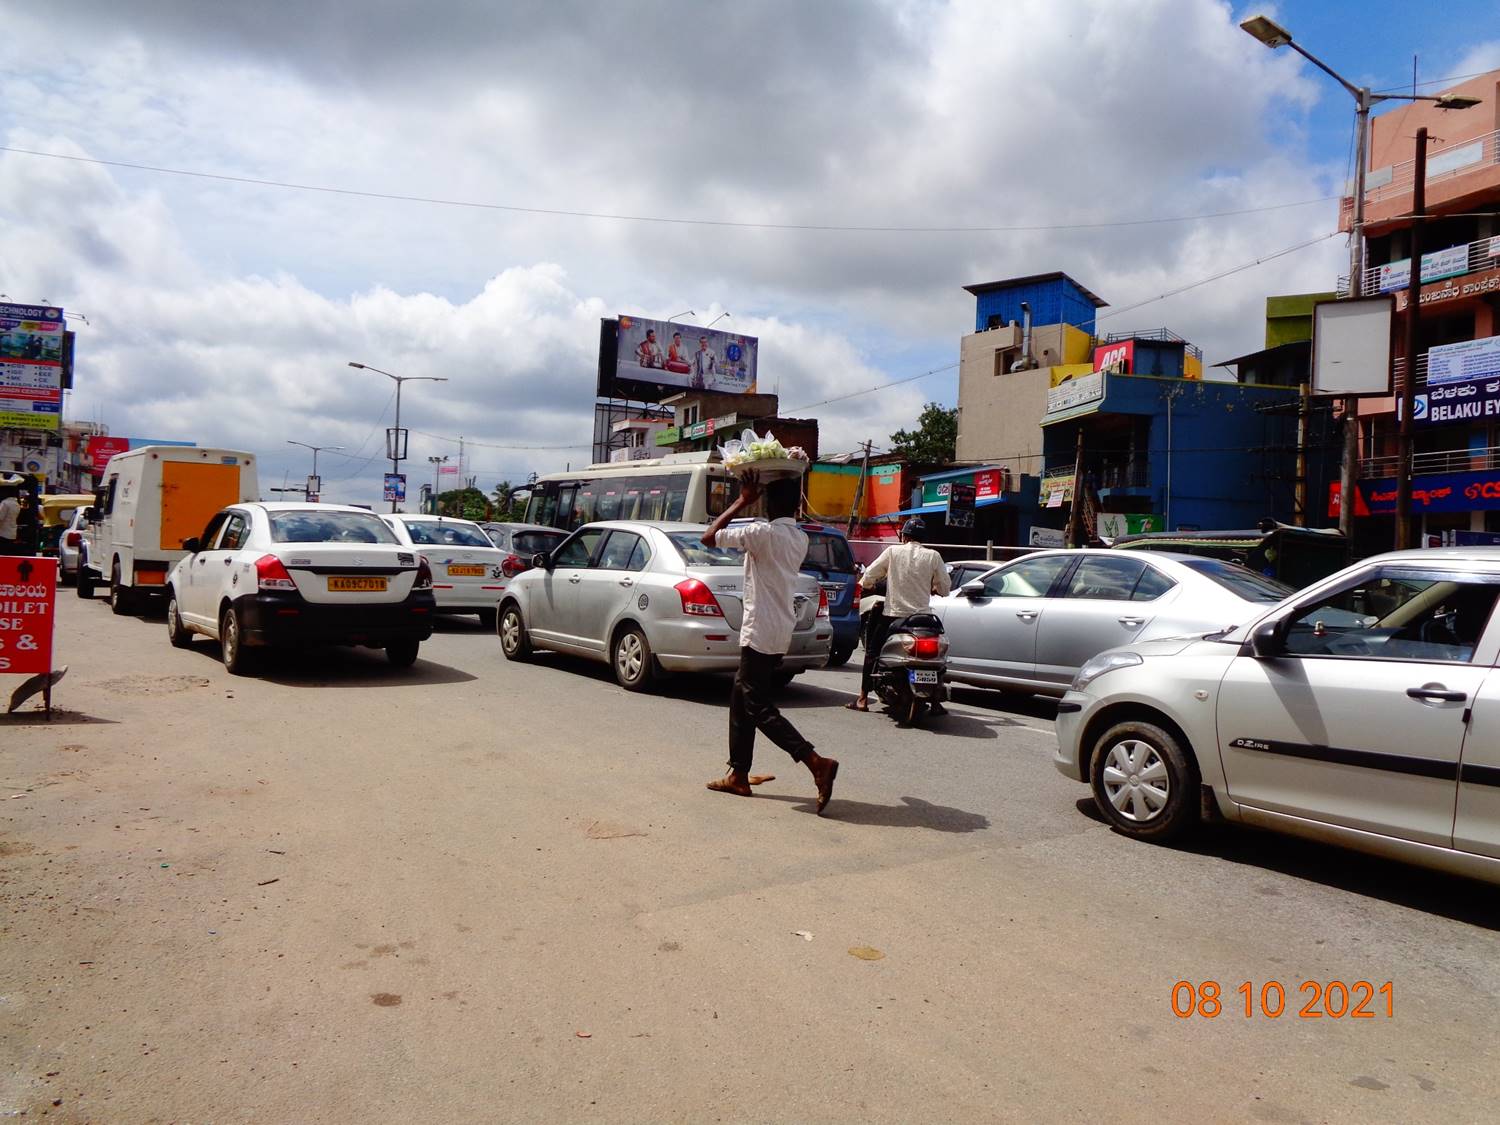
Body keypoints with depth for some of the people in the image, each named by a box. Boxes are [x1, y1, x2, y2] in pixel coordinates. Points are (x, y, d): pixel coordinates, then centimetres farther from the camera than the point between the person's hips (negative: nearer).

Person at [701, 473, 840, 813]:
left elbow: (708, 537, -8)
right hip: (781, 630, 9)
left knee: (760, 709, -5)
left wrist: (742, 501, -2)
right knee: (740, 699, 17)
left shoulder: (763, 533, -16)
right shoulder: (800, 539, 9)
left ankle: (817, 763, -15)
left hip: (760, 633, -9)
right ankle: (739, 775, 21)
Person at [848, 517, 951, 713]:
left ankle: (863, 699, 8)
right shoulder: (933, 556, 1)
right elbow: (945, 588, 3)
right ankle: (935, 703, 10)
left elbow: (868, 578, -1)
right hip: (921, 616, 2)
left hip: (893, 614, -1)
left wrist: (862, 584, 21)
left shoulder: (892, 552, -2)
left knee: (872, 653, 11)